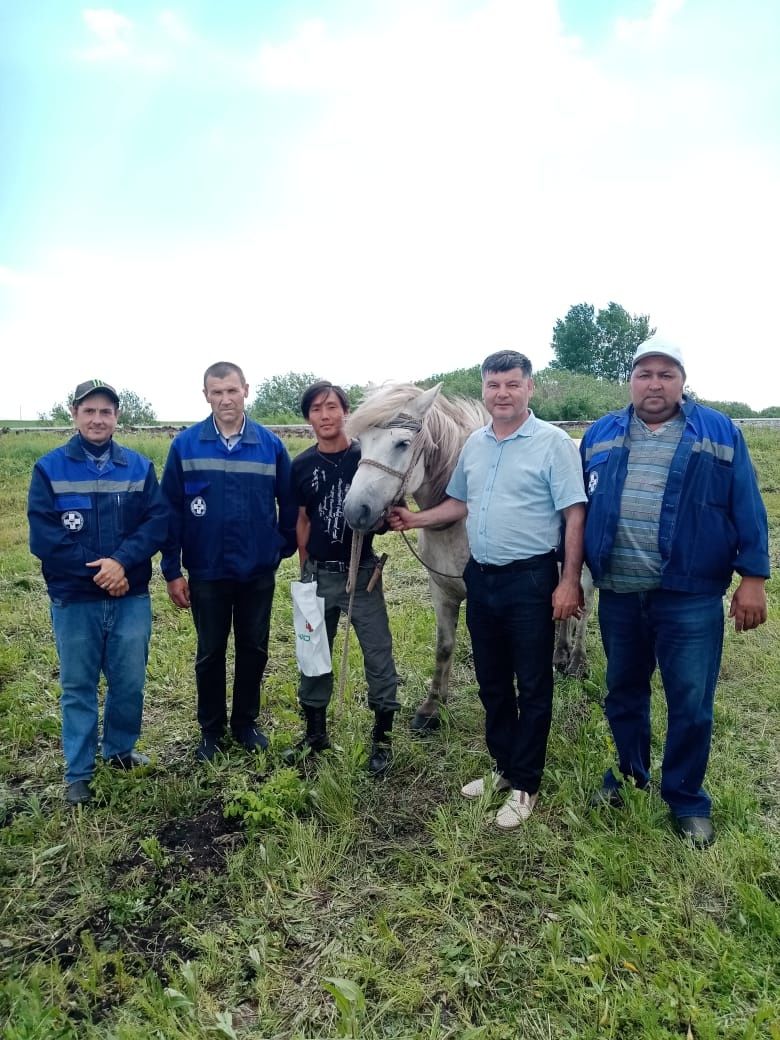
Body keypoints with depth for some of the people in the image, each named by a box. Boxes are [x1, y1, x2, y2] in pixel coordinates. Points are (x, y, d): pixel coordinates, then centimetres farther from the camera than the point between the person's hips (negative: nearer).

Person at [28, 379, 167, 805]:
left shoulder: (140, 467, 4)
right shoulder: (49, 468, -1)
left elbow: (157, 522, -5)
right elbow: (42, 536, -8)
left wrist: (121, 561, -20)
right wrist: (96, 571, -14)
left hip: (131, 598, 2)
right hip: (74, 600, -1)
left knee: (129, 682, 10)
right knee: (78, 688, 9)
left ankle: (120, 750, 34)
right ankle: (78, 774, 23)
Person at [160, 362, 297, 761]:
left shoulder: (271, 444, -3)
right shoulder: (185, 445, -5)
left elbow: (288, 504, 5)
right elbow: (170, 511, -4)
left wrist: (284, 547, 3)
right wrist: (172, 570, -5)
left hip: (258, 572, 1)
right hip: (206, 572, -1)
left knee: (254, 649, 13)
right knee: (210, 653, 13)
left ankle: (246, 722, 32)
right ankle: (211, 729, 30)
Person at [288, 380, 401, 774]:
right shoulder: (302, 465, 1)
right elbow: (302, 520, 7)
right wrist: (305, 567, 4)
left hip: (362, 571, -2)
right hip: (319, 573, 3)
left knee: (378, 653, 2)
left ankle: (382, 737, 18)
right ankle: (315, 731, 30)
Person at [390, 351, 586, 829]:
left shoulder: (553, 442, -11)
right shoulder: (474, 444, 8)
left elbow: (575, 514, -13)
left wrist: (570, 582, -18)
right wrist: (416, 519, 7)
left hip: (531, 580, -6)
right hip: (481, 578, 7)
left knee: (532, 687, 6)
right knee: (492, 683, 17)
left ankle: (525, 785, 20)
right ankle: (504, 767, 34)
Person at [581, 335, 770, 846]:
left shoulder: (721, 433, 0)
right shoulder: (600, 435, 7)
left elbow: (747, 510, -1)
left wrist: (753, 578, -6)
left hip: (690, 597, -2)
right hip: (617, 595, 3)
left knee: (691, 705, 6)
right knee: (623, 693, 17)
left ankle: (687, 800, 26)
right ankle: (626, 777, 38)